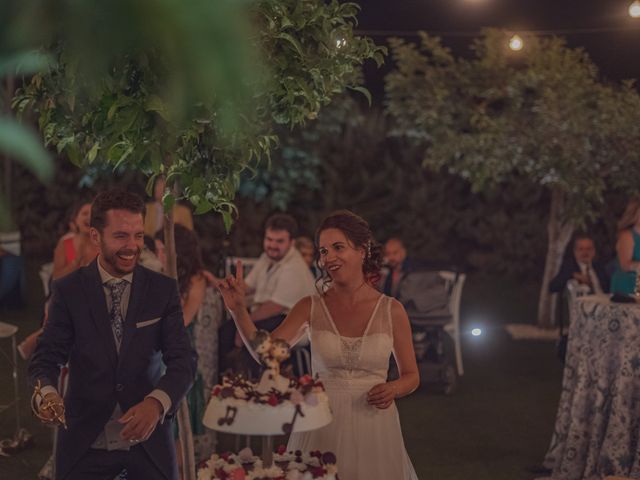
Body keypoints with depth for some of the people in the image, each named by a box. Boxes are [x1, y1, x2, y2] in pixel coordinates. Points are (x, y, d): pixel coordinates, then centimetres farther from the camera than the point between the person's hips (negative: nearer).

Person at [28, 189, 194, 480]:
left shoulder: (163, 290, -1)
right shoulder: (68, 291, -3)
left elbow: (182, 361, -7)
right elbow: (47, 357, -6)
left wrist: (156, 402, -28)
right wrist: (47, 392, -29)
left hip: (149, 438, 1)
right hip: (85, 442, 0)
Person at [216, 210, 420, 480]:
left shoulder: (391, 311, -2)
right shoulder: (311, 308, 0)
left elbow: (411, 376, 8)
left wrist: (393, 389, -13)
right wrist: (238, 310, -25)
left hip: (373, 427, 0)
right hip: (321, 426, 0)